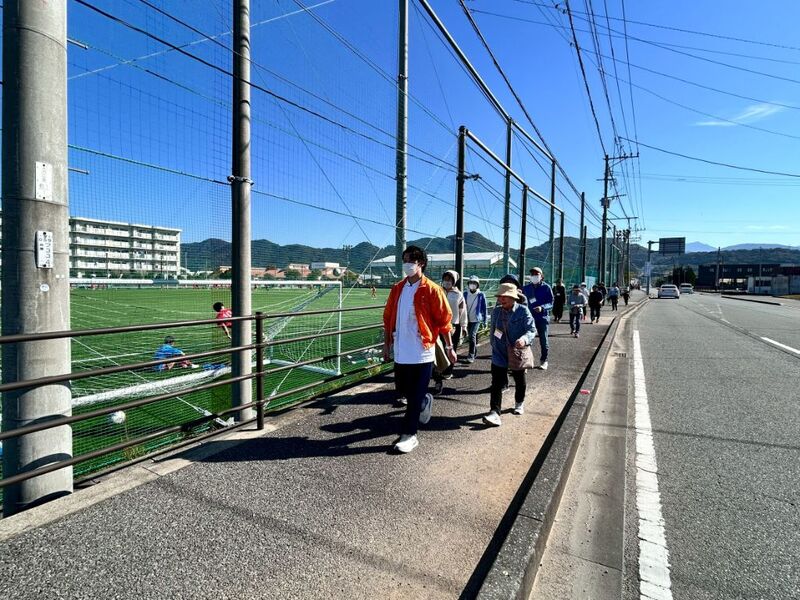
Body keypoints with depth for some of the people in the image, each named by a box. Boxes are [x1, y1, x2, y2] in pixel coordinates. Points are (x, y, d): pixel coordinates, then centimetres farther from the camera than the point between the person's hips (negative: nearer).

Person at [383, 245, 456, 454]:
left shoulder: (432, 290, -9)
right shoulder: (397, 289, 7)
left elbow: (444, 320, -5)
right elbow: (388, 318, 12)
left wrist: (449, 347, -3)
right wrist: (387, 344, 13)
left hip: (422, 352, -5)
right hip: (401, 352, 6)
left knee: (416, 395, 1)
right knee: (403, 390, 18)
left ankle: (409, 435, 14)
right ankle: (425, 402, 47)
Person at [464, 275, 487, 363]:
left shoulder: (481, 295, -5)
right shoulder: (465, 294, 2)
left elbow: (484, 308, 0)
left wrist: (484, 320, 1)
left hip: (476, 319, -4)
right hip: (467, 319, 4)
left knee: (472, 335, -17)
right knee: (471, 336, 13)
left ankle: (471, 355, -15)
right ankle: (475, 352, 31)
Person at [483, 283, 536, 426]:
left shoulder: (523, 311, -12)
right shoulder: (496, 311, -1)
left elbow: (532, 329, -18)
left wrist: (524, 339, -37)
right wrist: (494, 345, 8)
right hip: (499, 355, 2)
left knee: (520, 381, 21)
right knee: (497, 384, -7)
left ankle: (519, 403, 46)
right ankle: (494, 413, -8)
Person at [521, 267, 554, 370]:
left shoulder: (546, 288, -4)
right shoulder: (526, 288, 4)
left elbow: (551, 303, -6)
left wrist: (542, 307, -23)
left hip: (542, 317, -2)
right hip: (529, 317, 2)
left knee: (543, 340, 7)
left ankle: (544, 361, 22)